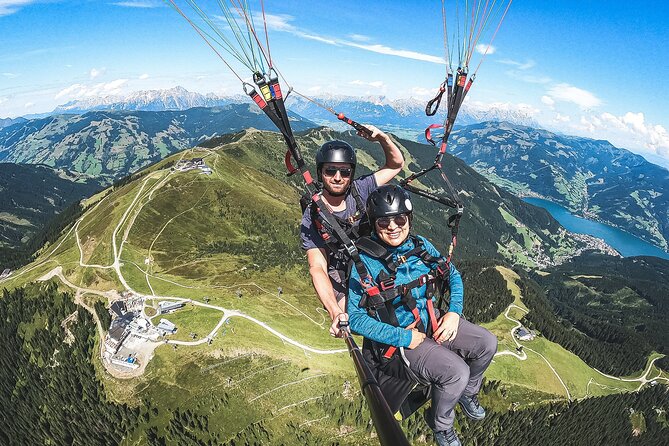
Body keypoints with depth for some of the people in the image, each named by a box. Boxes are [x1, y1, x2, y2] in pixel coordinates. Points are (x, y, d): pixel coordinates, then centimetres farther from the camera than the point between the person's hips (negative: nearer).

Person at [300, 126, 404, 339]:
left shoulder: (359, 189, -8)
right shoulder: (312, 217, -18)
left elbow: (396, 164, 3)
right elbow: (317, 268, -26)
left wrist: (382, 137, -19)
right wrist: (335, 312, -41)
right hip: (340, 283, -4)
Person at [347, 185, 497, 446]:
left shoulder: (420, 245, -4)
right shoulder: (365, 261, -21)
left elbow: (453, 275, 9)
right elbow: (356, 317, -21)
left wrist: (454, 312, -8)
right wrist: (406, 338, -21)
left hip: (432, 321, 6)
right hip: (398, 339, -6)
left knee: (487, 344, -2)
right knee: (457, 371, -23)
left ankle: (467, 392, 29)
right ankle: (440, 424, 11)